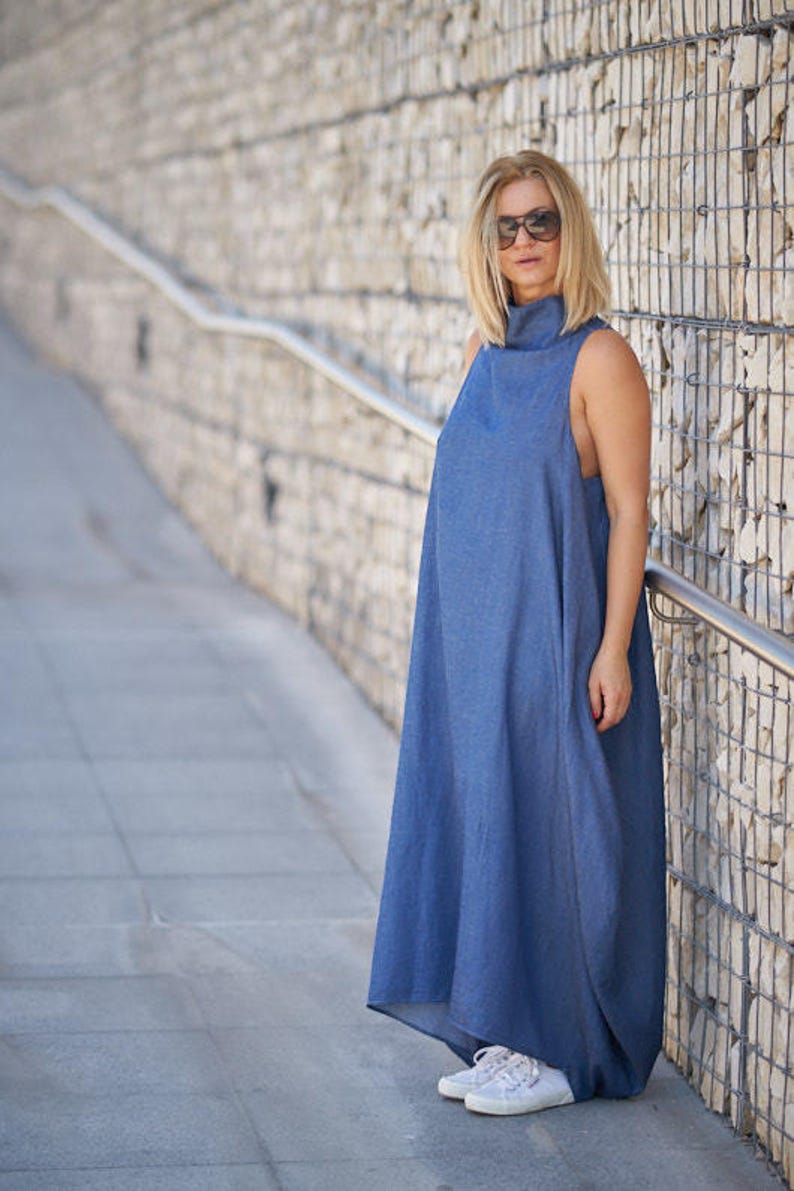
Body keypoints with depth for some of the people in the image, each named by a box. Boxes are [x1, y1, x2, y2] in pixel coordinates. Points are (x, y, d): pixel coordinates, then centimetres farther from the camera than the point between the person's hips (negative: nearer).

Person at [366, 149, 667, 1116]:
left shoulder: (598, 358, -10)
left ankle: (565, 1049, 8)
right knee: (487, 821, 10)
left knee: (552, 828, -2)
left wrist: (613, 647, -17)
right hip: (475, 638, 7)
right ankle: (512, 1036, 20)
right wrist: (455, 631, 14)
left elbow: (628, 511, -12)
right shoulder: (487, 351, 11)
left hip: (557, 634, -7)